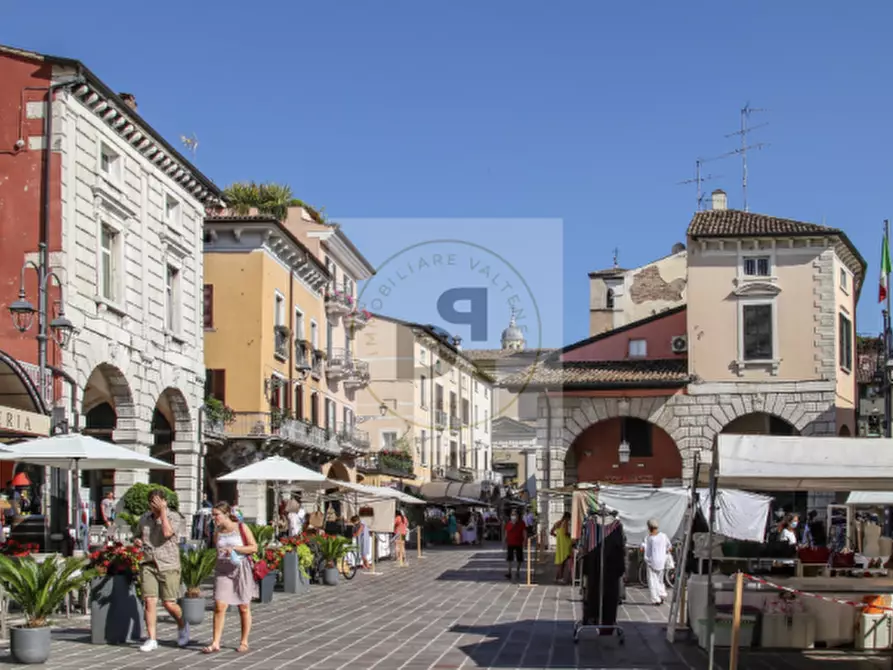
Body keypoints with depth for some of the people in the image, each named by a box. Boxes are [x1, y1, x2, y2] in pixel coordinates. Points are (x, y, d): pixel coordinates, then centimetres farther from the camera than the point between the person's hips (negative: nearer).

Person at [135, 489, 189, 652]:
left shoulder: (174, 517, -5)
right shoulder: (145, 518, 10)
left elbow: (167, 533, -23)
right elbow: (139, 535, 26)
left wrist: (162, 511, -17)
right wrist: (137, 541, 2)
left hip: (168, 566, -3)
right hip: (148, 565, 4)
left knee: (169, 604, -1)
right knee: (149, 601, -7)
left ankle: (182, 626, 28)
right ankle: (152, 639, -2)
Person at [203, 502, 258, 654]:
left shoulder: (241, 528, -3)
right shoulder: (217, 533, 8)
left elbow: (254, 547, -8)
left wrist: (233, 548, -16)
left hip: (241, 569, -2)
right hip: (222, 570, 2)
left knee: (244, 607, 6)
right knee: (219, 606, -10)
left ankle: (244, 642, 17)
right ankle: (215, 643, -8)